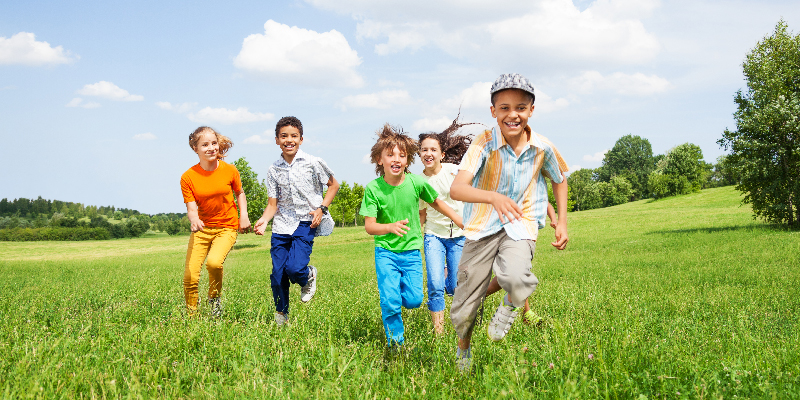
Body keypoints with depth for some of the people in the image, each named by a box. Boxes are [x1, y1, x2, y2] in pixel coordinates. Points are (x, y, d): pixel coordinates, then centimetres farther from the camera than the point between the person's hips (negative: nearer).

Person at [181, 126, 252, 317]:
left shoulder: (229, 170, -6)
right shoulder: (188, 177, -8)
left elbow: (240, 193, 12)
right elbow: (191, 208, -12)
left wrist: (243, 215, -2)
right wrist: (194, 220, -34)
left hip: (226, 228, -1)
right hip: (201, 229, 1)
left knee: (214, 262, -29)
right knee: (190, 276, -9)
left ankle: (215, 298, 0)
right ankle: (191, 315, 16)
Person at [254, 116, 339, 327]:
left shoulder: (313, 163, -4)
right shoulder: (274, 170, 4)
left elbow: (333, 185, 7)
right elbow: (273, 203, 4)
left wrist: (321, 208, -5)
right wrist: (264, 220, -16)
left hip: (305, 223, -3)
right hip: (281, 225, 3)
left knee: (294, 267, -19)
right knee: (277, 273, 1)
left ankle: (308, 276, 18)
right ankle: (281, 314, 23)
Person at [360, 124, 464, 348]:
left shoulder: (416, 183, -10)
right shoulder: (373, 189, -14)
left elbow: (436, 202, 9)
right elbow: (369, 226, -16)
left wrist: (460, 221, 11)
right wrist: (391, 227, -35)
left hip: (411, 251, 2)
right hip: (386, 252, -2)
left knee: (414, 300, -1)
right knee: (390, 301, -10)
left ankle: (396, 288, 34)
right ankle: (396, 341, 13)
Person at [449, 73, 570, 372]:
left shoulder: (542, 148, -6)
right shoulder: (485, 144, -16)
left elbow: (559, 180, 16)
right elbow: (457, 189, -31)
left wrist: (562, 222, 14)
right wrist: (494, 197, -48)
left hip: (520, 227, 1)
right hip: (483, 227, 0)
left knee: (515, 277, -33)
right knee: (463, 310, 4)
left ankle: (512, 302, 5)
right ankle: (463, 349, 38)